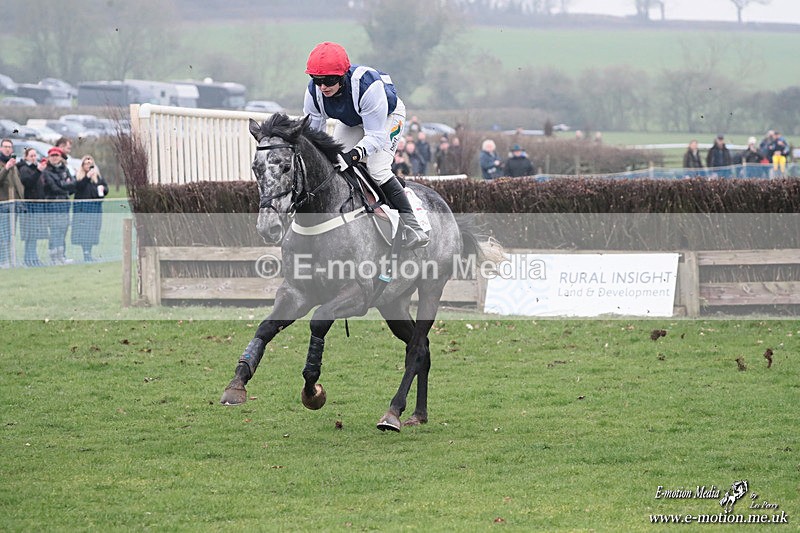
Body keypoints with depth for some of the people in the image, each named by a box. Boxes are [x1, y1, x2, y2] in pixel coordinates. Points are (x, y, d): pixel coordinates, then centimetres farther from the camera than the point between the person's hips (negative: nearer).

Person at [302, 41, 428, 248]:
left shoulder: (367, 86, -43)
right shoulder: (314, 92, -27)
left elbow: (376, 136, -39)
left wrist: (353, 156, -55)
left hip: (388, 116, -6)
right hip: (351, 122, 6)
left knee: (377, 170, -24)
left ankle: (412, 227, -19)